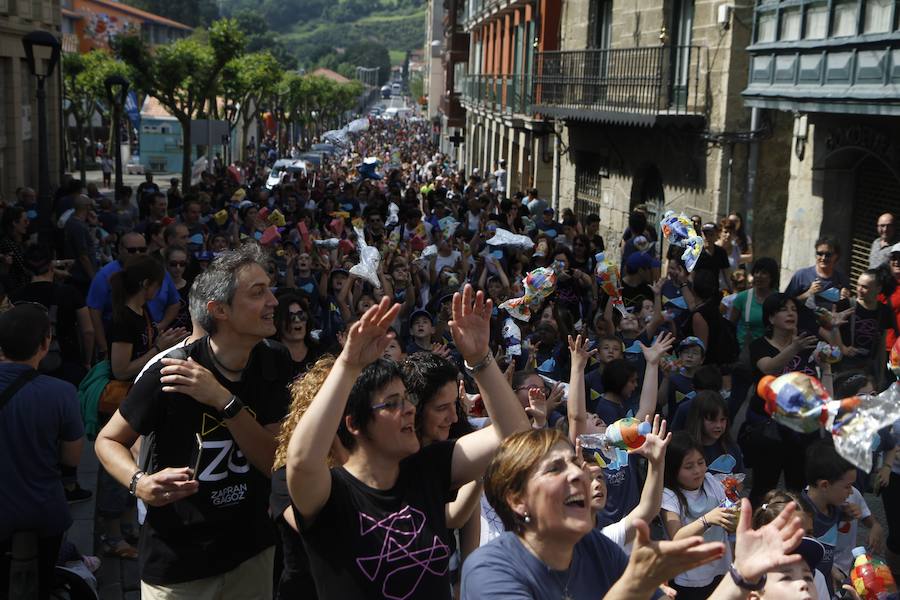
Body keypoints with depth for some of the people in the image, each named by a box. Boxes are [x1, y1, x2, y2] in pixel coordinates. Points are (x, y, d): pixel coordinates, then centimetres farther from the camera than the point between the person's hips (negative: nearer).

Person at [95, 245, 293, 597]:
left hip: (252, 548, 4)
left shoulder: (275, 363, -8)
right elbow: (108, 440, -8)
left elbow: (274, 461, -13)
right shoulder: (170, 372, -21)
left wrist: (224, 400, -27)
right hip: (176, 558, -4)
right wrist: (140, 482, -28)